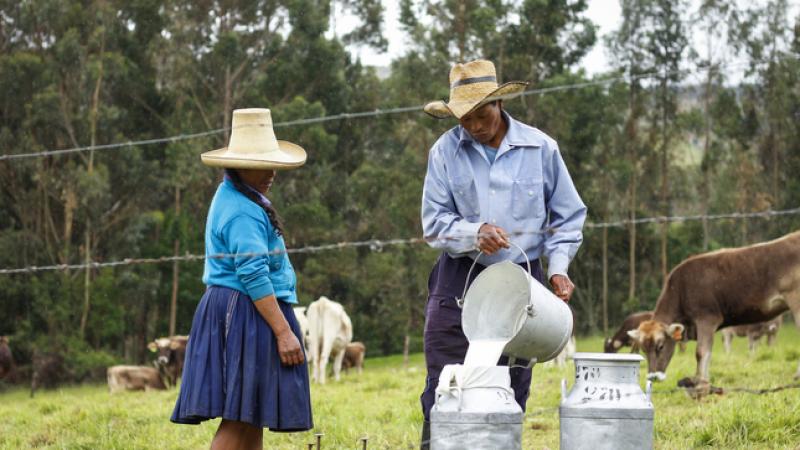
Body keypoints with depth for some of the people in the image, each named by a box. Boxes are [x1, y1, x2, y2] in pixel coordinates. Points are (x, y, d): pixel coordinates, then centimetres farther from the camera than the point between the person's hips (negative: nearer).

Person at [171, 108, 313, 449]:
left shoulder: (231, 198, 18)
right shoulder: (244, 213, -16)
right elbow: (254, 277, -23)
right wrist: (284, 331, -24)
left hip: (231, 313, 11)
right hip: (247, 316, -11)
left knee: (251, 421, 11)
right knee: (238, 421, -13)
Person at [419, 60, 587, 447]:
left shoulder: (540, 148, 0)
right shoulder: (446, 150, -2)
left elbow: (567, 216, 9)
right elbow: (434, 222, -3)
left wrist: (558, 267, -5)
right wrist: (474, 233, -21)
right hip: (459, 281, -1)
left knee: (510, 393, 5)